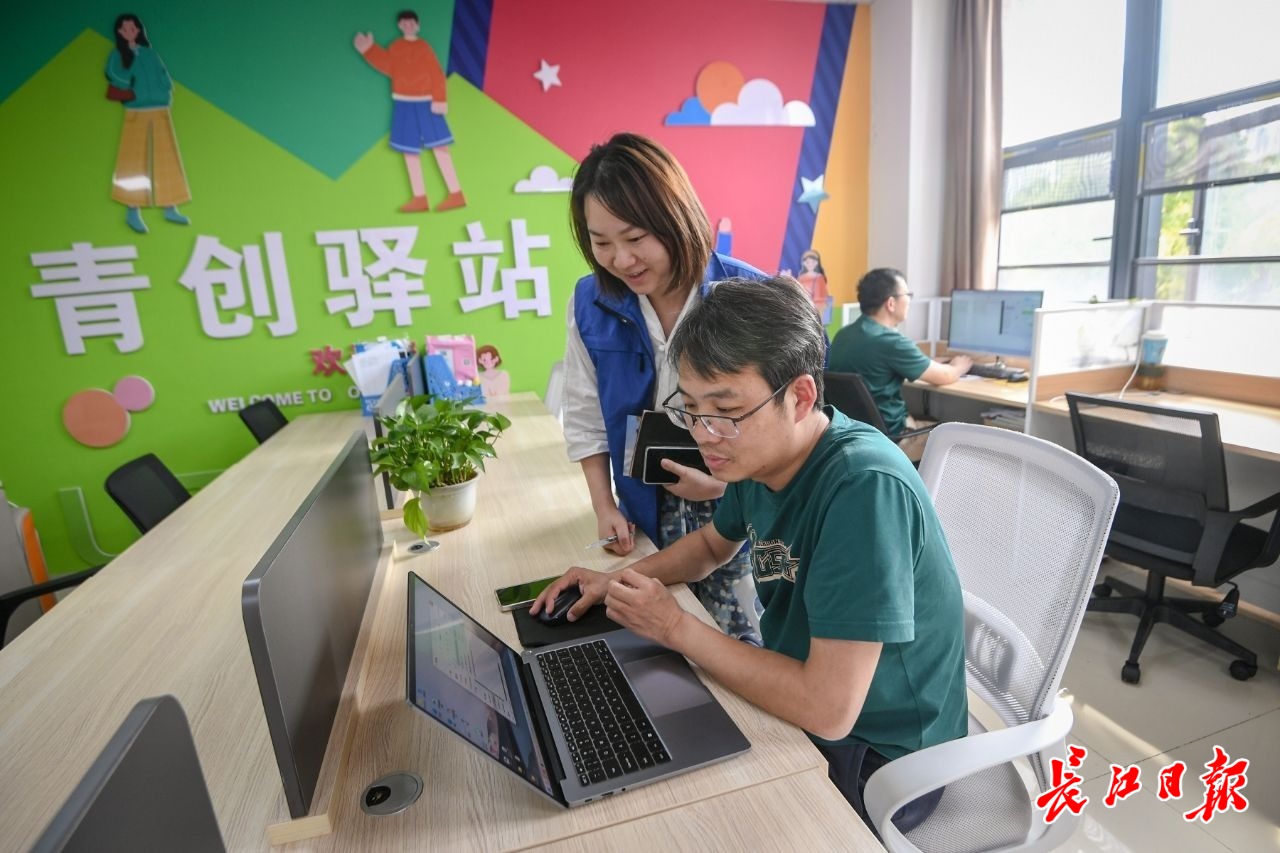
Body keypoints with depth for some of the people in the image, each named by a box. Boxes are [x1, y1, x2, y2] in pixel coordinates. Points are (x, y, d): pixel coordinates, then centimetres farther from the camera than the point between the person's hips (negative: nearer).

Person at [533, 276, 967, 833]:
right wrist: (620, 582, -3)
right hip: (800, 696, 7)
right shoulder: (760, 452, -8)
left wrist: (677, 628, -23)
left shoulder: (865, 489, -33)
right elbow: (714, 544, 13)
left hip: (874, 758, -6)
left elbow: (828, 709, -32)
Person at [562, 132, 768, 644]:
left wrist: (725, 482, -21)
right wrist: (604, 508, 2)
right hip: (646, 519, 3)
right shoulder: (591, 303, -4)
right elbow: (584, 416, 5)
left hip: (739, 512, -2)